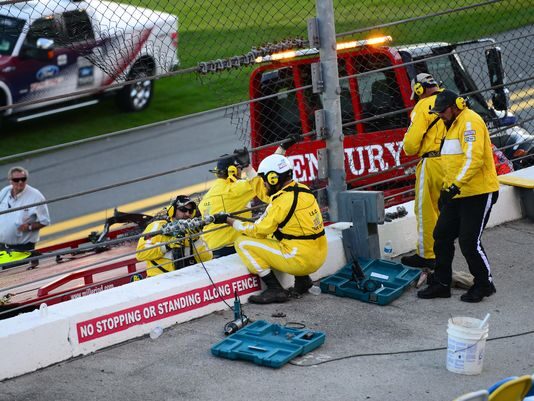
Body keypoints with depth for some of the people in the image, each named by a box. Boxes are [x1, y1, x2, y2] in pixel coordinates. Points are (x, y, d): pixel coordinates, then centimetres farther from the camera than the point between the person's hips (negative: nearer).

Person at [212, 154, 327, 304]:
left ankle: (275, 290, -4)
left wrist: (228, 220, 0)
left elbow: (257, 231, -10)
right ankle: (302, 279, 19)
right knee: (271, 236, 31)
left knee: (243, 242, -4)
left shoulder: (283, 200, -17)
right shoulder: (302, 189, 7)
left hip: (301, 260, -9)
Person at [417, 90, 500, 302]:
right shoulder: (453, 125, 18)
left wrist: (456, 185, -29)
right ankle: (441, 284, 16)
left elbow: (474, 158, -25)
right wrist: (446, 189, 23)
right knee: (442, 235, 7)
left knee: (469, 242, -7)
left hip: (478, 193, -10)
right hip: (458, 194, 10)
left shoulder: (470, 121, -15)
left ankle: (484, 284, 10)